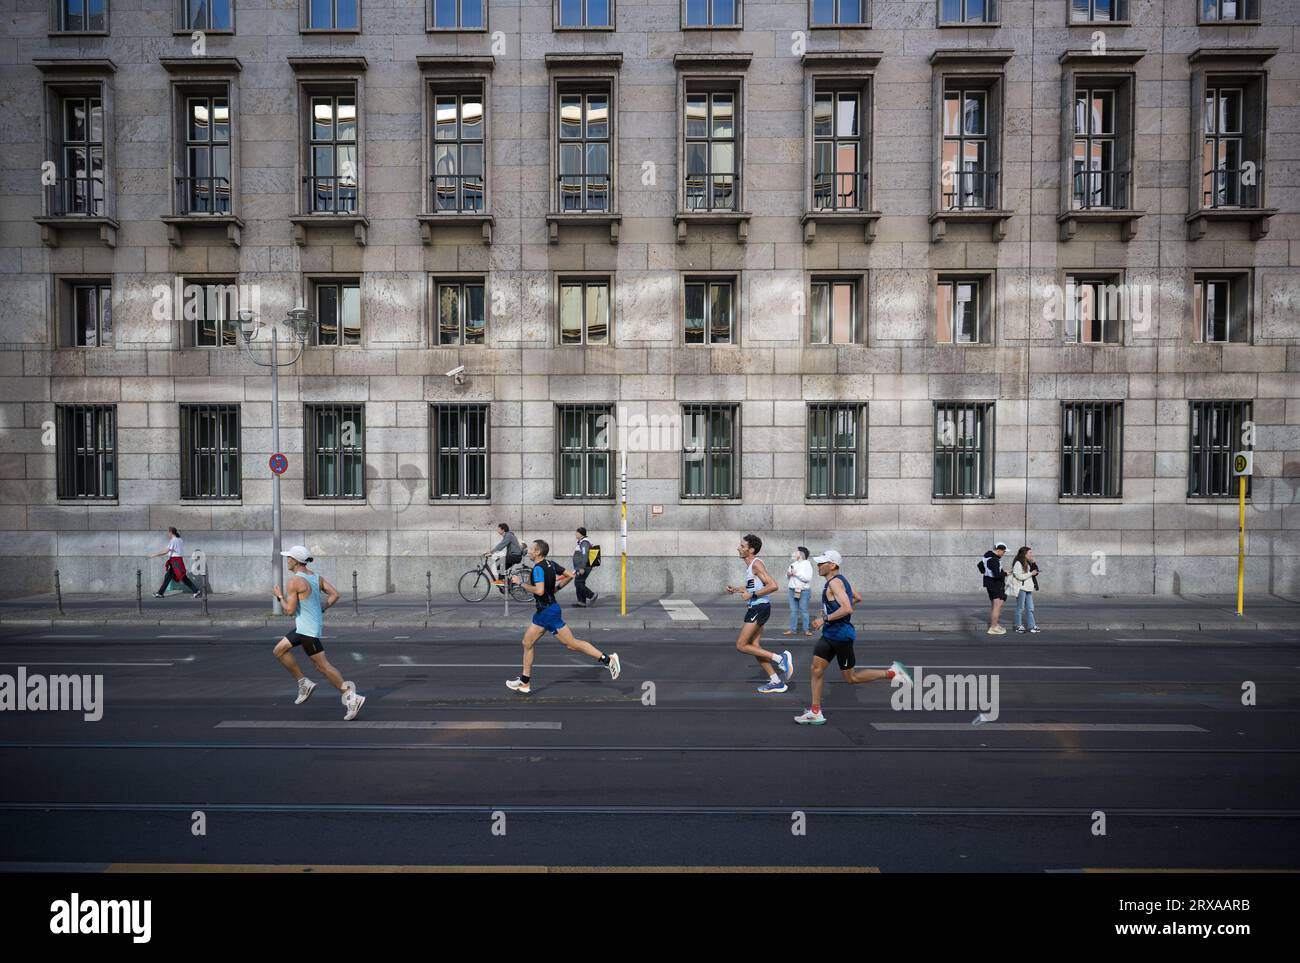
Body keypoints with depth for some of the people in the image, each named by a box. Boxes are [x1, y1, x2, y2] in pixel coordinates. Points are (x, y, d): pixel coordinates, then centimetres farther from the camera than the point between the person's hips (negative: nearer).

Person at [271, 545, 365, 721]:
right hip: (305, 627, 9)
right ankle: (304, 683, 19)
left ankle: (351, 697, -3)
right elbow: (335, 594, 5)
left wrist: (279, 596, -4)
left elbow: (290, 610, -20)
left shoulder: (294, 581, -18)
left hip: (307, 629, -9)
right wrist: (320, 610, 12)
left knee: (322, 665, -4)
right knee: (279, 650, 18)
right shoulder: (315, 576, 6)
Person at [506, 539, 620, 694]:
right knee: (527, 643, 13)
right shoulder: (550, 564, 8)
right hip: (543, 612, 10)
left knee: (571, 643, -5)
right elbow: (570, 575, 14)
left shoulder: (538, 568, -18)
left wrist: (521, 583, -20)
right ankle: (524, 682, 19)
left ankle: (607, 659, -3)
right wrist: (556, 588, 19)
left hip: (548, 611, -10)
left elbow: (539, 590, -31)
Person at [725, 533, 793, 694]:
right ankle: (776, 682, 16)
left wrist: (751, 595, -21)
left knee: (741, 646, -8)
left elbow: (773, 586, -25)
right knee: (754, 646, 11)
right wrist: (736, 589, 16)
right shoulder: (750, 564, 13)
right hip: (755, 608, 10)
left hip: (759, 608, -10)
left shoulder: (756, 564, -16)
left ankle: (780, 659, -6)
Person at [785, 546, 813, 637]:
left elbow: (808, 578, -16)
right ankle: (792, 629, 9)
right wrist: (788, 574, -2)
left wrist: (796, 573, -15)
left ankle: (806, 630, 4)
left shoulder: (807, 564, -4)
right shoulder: (793, 564, 16)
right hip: (792, 590, 6)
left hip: (803, 590, -6)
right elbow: (788, 577, 21)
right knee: (793, 611, 6)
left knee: (804, 611, -2)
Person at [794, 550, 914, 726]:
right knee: (816, 668, 4)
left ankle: (891, 673, 13)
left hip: (841, 635, -10)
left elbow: (847, 609, -30)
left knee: (851, 678, 3)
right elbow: (856, 597, 25)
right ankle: (815, 713, 8)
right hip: (829, 634, 10)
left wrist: (825, 618, -24)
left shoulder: (835, 582, -19)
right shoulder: (840, 580, 11)